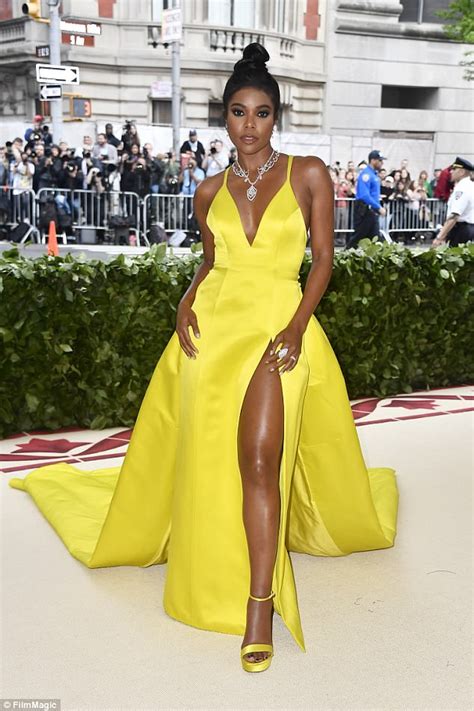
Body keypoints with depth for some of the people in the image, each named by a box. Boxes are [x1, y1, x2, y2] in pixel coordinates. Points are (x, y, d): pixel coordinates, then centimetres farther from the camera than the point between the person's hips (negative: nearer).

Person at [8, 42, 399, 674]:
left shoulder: (308, 174, 3)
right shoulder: (210, 192, 12)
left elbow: (323, 258, 2)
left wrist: (297, 326, -11)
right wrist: (186, 304, 1)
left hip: (278, 323, -3)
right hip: (213, 321, 4)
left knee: (260, 460, -16)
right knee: (204, 454, 6)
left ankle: (260, 607, -9)